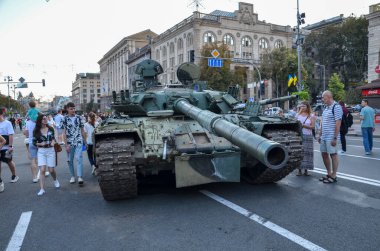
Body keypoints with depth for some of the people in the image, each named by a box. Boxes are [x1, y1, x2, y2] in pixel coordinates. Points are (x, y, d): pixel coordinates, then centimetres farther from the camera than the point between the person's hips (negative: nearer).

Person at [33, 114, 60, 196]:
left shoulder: (50, 129, 1)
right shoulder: (36, 131, -4)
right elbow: (34, 142, 2)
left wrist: (53, 142, -7)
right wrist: (40, 144, -17)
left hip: (50, 150, 1)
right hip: (41, 151, -1)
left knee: (51, 170, 5)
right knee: (42, 170, -10)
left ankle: (55, 180, 37)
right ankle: (42, 189, -4)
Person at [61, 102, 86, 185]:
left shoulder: (79, 117, 3)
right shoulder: (65, 119, -2)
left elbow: (82, 130, 10)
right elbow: (64, 132, -3)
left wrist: (85, 141, 9)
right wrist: (66, 145, -8)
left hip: (78, 142, 0)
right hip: (70, 143, 0)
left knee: (79, 158, -12)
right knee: (70, 160, 9)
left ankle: (80, 177, -14)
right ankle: (72, 176, 23)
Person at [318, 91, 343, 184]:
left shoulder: (336, 107, -12)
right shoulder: (326, 108, 14)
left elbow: (338, 124, -17)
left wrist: (335, 138, -19)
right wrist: (320, 135, 17)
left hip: (331, 137, -8)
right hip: (324, 137, 8)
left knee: (333, 155, 1)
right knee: (324, 154, 13)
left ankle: (333, 176, 11)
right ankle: (329, 174, 26)